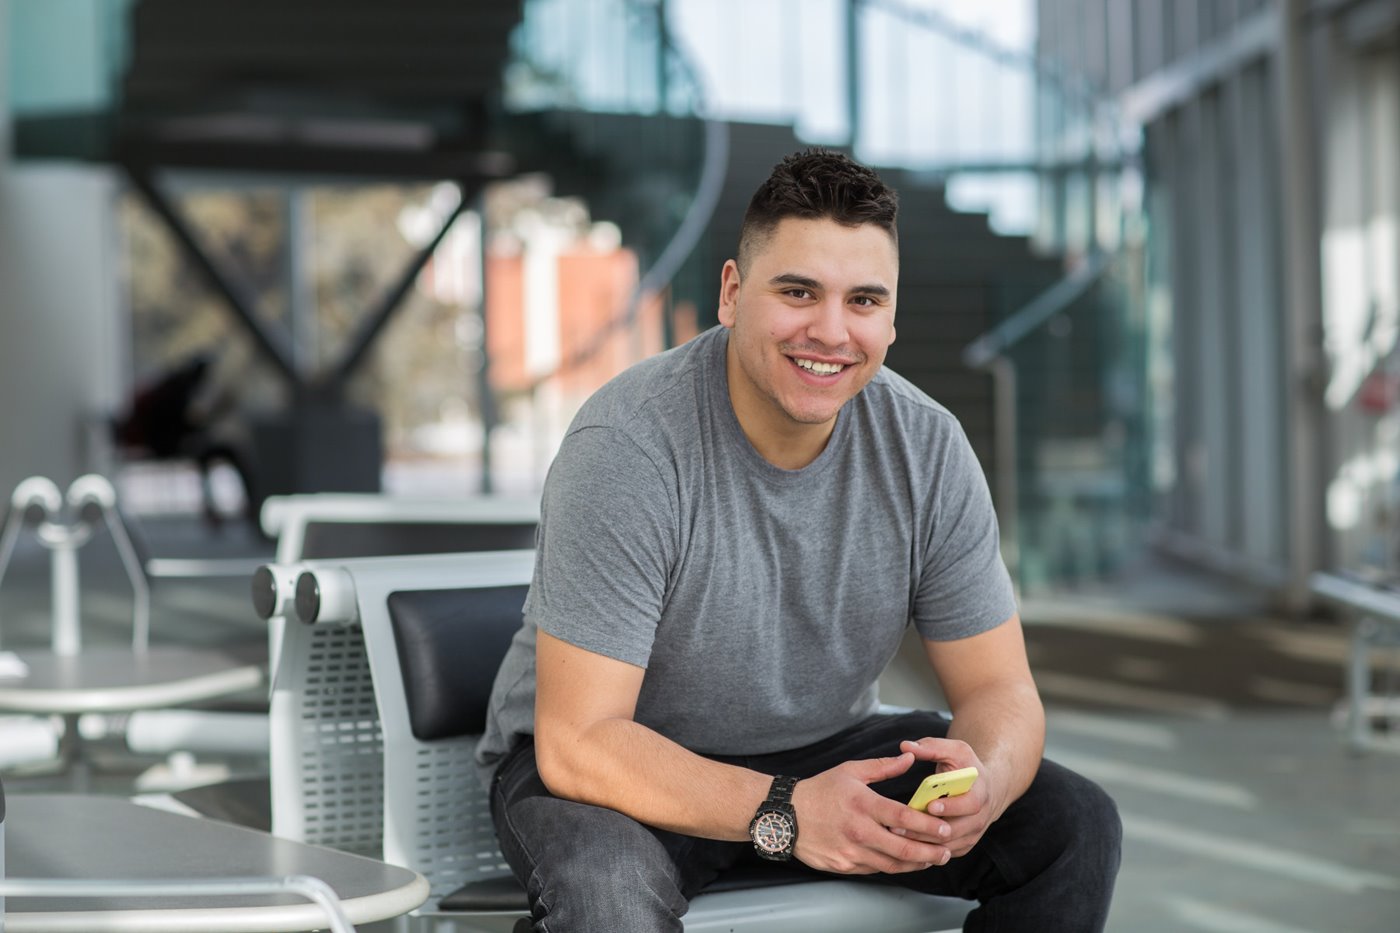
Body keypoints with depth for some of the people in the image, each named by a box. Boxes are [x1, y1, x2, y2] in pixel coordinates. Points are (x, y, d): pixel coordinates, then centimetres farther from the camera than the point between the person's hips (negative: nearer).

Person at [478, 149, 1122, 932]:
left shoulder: (926, 448, -10)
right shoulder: (628, 448, -25)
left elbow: (1001, 690, -6)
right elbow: (579, 742, -27)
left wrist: (984, 777, -31)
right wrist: (782, 813, -40)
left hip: (822, 750, 5)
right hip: (630, 768, -5)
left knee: (1075, 826, -9)